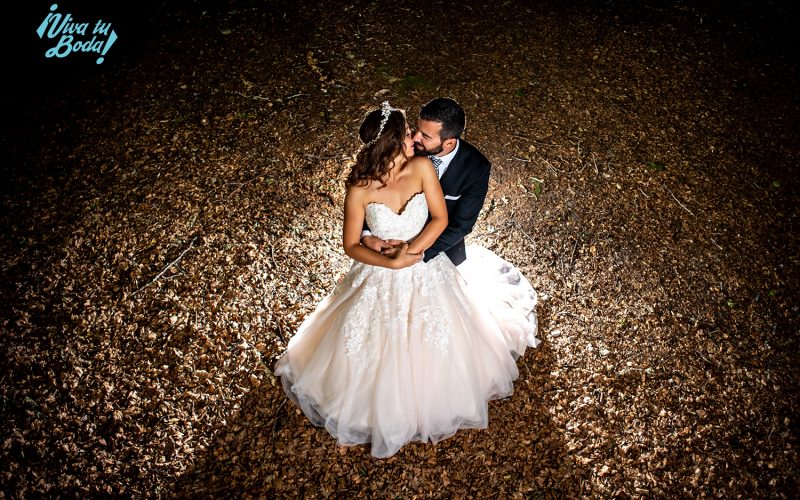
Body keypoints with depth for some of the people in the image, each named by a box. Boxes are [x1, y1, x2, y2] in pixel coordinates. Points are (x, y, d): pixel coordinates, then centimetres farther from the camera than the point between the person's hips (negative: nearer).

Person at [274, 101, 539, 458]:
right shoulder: (360, 189, -23)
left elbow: (440, 219, -10)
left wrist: (410, 251, -23)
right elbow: (351, 245, -13)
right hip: (381, 280, -2)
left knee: (434, 349, 18)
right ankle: (385, 411, 44)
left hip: (428, 273, 2)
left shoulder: (422, 168, -18)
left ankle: (431, 398, 51)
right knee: (381, 353, 13)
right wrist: (392, 262, -26)